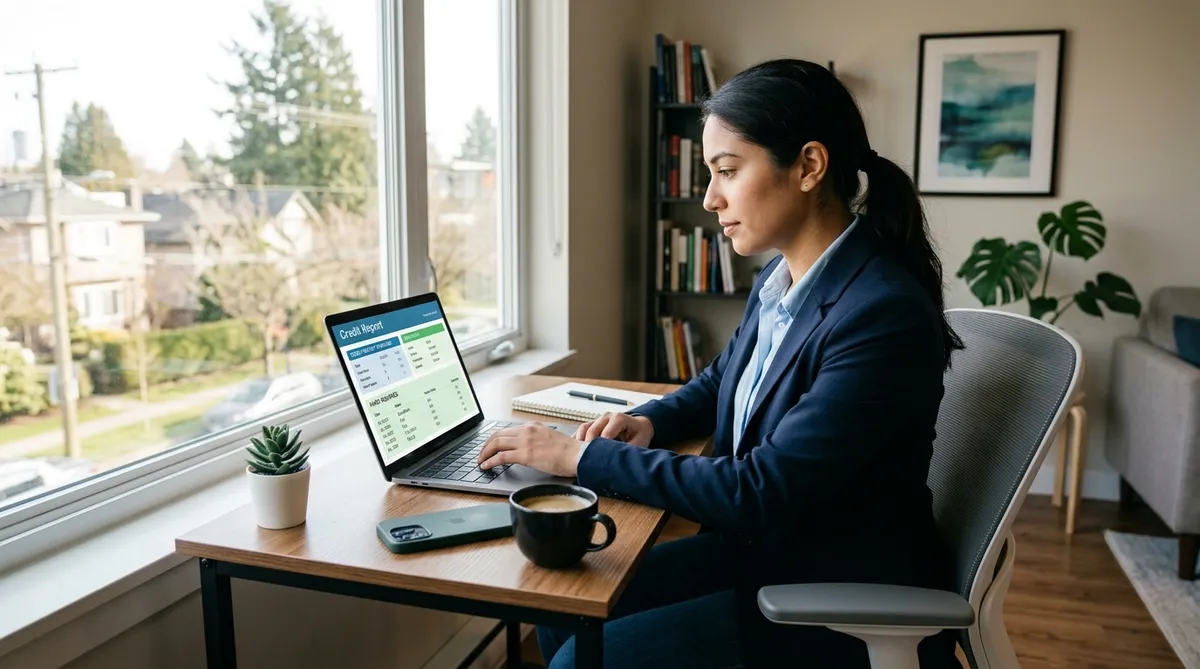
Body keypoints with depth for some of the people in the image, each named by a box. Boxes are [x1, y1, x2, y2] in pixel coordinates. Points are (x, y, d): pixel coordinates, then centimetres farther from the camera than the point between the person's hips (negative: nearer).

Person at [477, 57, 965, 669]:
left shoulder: (886, 315, -26)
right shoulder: (778, 279, 0)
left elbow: (761, 492, -27)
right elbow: (721, 382, 19)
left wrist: (586, 457, -21)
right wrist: (649, 422, -2)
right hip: (762, 545, 7)